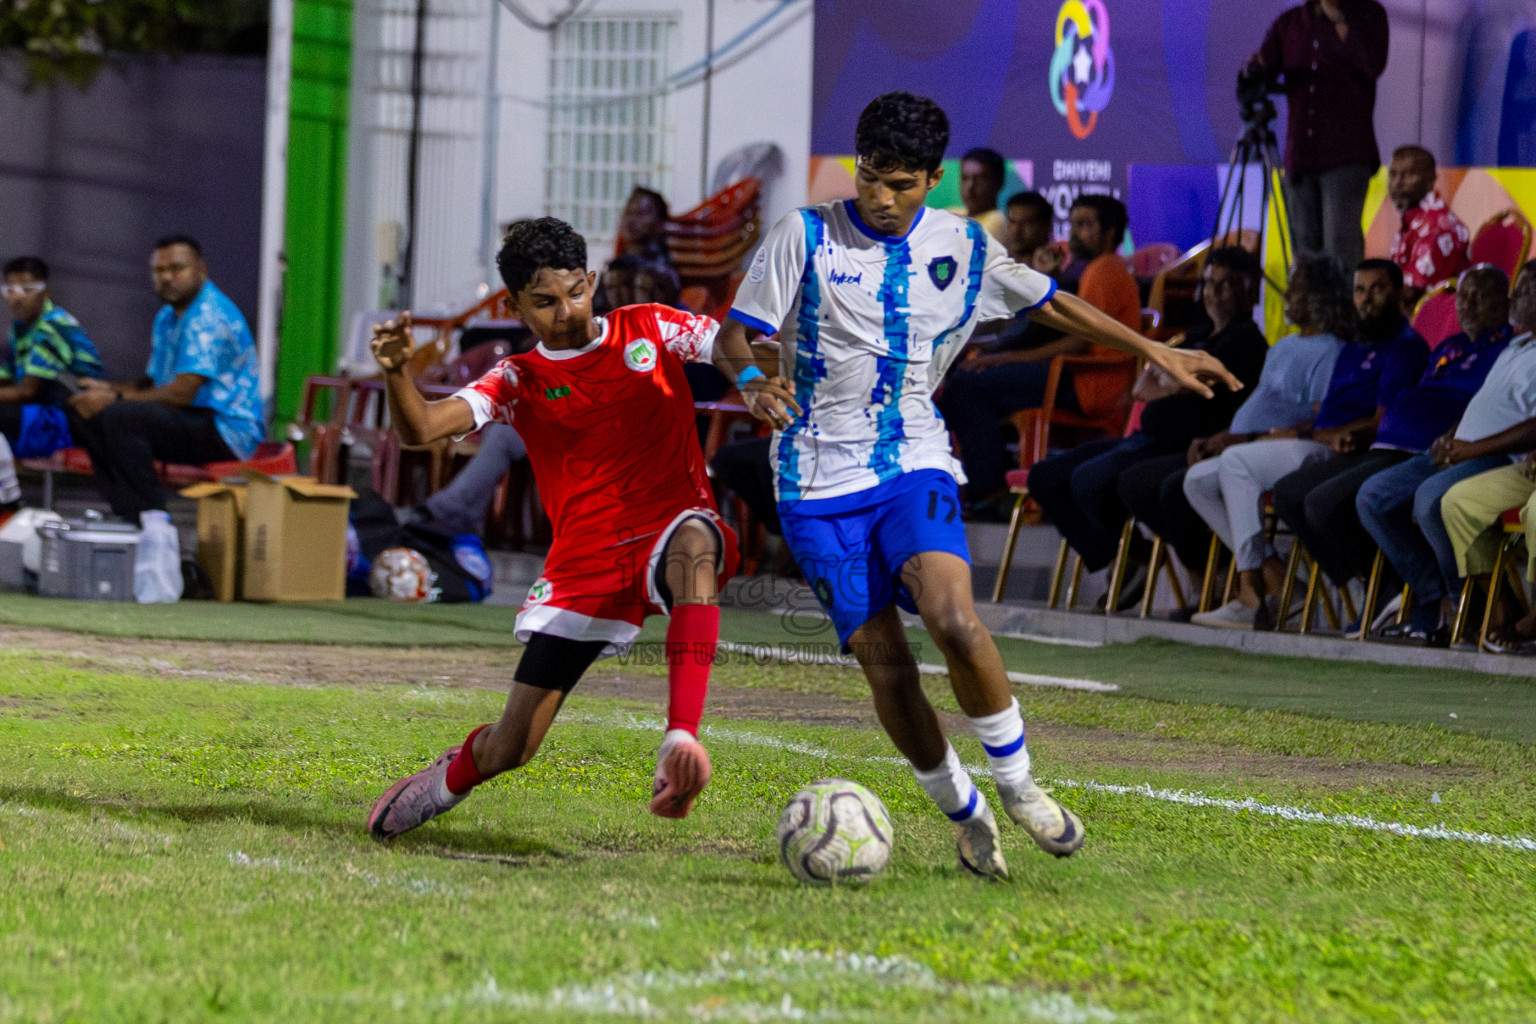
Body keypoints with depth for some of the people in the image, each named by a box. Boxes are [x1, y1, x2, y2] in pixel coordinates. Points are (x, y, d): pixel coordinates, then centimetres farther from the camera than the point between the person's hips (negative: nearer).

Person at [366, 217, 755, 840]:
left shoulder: (649, 330, 7)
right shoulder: (519, 382, 5)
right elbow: (422, 427, -8)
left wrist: (762, 376, -22)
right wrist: (397, 373, -29)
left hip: (669, 534, -1)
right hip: (584, 569, 1)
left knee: (694, 546, -42)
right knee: (510, 748, 0)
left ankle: (681, 741, -50)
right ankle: (453, 776, 38)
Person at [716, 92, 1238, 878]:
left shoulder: (960, 248, 6)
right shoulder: (805, 236, -3)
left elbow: (1051, 305, 20)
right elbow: (738, 332, -3)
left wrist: (1158, 354, 20)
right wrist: (752, 383, -26)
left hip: (914, 465, 1)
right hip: (821, 476, -1)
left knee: (952, 615, -26)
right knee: (883, 665, -9)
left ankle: (1016, 783, -7)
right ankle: (964, 815, 12)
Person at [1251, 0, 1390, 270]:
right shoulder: (1288, 23, 13)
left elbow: (1373, 65, -13)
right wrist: (1254, 69, -17)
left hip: (1345, 157, -4)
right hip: (1300, 157, 4)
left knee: (1340, 247, -15)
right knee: (1305, 248, 1)